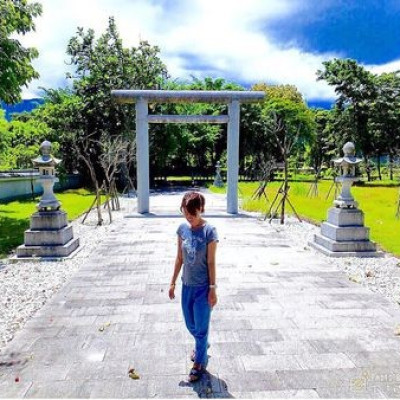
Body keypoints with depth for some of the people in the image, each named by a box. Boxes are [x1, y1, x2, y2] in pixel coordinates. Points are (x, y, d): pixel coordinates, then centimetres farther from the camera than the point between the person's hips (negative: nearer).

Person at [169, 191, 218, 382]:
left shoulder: (209, 231, -17)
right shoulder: (182, 228, -2)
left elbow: (211, 262, -13)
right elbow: (179, 258, 5)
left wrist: (212, 289, -11)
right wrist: (173, 282, 8)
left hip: (203, 287, -5)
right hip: (187, 285, 6)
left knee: (201, 327, 9)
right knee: (190, 324, 22)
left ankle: (200, 362, 31)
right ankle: (201, 345, 51)